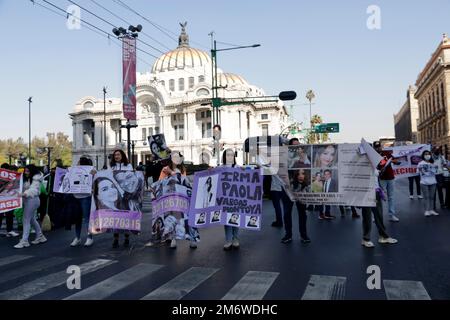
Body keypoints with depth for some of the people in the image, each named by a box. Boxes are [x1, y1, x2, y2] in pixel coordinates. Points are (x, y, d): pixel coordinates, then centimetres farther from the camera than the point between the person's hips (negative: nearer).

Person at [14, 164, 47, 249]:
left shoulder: (35, 179, -13)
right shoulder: (27, 179, 16)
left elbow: (34, 189, -28)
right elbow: (24, 188, 18)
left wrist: (25, 193, -44)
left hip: (32, 200, -10)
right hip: (28, 200, 10)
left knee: (26, 220, -9)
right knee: (32, 219, 18)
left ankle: (24, 241, -5)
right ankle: (40, 237, 30)